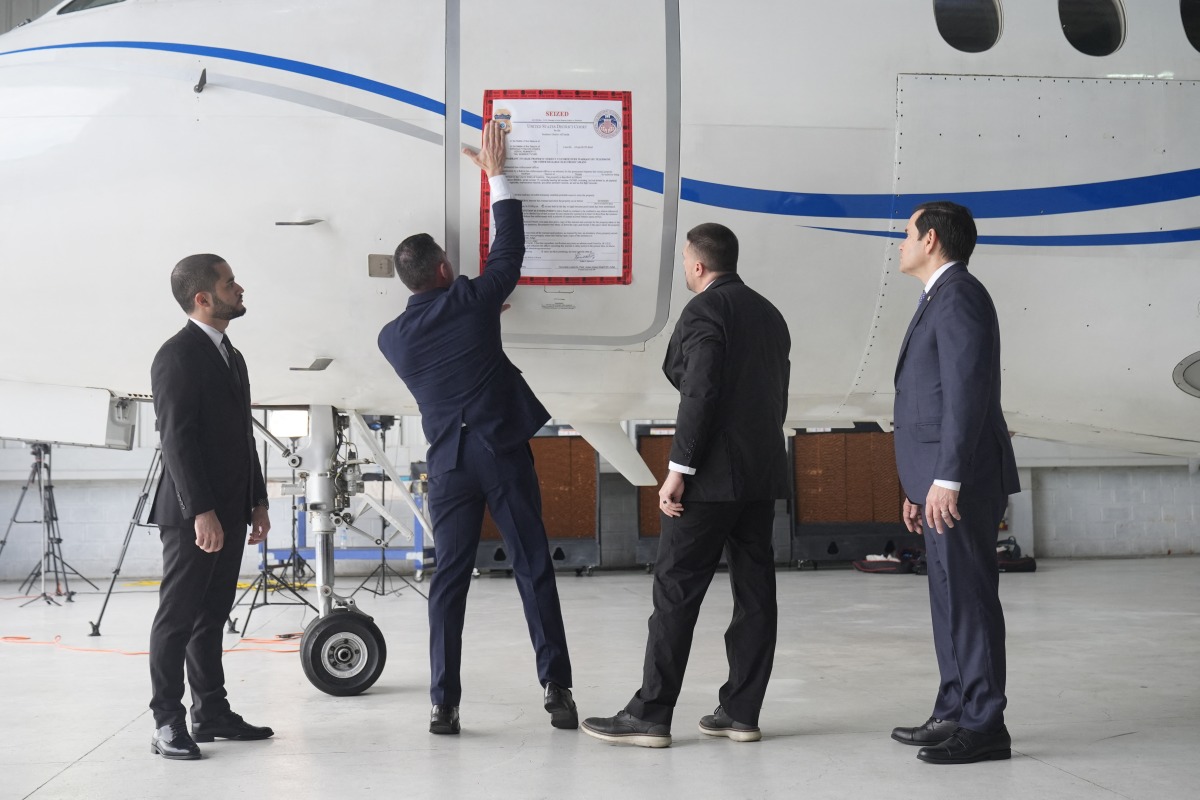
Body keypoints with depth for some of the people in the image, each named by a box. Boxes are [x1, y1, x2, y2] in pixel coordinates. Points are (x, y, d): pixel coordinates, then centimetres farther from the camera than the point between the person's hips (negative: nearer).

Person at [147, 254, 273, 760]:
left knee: (212, 615, 11)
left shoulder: (230, 356, 18)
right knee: (178, 614, -4)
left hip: (230, 510, 9)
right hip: (193, 513, -9)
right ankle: (167, 722, 1)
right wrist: (201, 511, -23)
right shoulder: (178, 356, -10)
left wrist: (257, 502, 17)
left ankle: (211, 711, 17)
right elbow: (176, 438, -18)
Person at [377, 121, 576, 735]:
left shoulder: (392, 337, 4)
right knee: (533, 569, 3)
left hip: (448, 461, 2)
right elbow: (510, 248, 7)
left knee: (449, 578, 6)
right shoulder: (472, 300, -5)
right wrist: (495, 173, 14)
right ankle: (556, 690, 5)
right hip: (503, 450, -2)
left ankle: (444, 704, 4)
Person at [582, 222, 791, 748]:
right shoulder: (769, 314, 16)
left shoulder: (705, 310, -9)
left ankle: (650, 715, -2)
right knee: (754, 590, 8)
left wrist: (678, 470, -17)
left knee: (676, 591, -4)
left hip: (713, 475, -8)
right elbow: (777, 396, 17)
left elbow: (700, 393, -18)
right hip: (763, 472, 8)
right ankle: (742, 712, 12)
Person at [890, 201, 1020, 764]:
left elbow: (967, 393, -20)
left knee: (968, 597, -7)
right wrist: (918, 485, 21)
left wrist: (947, 479, -24)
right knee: (951, 599, 13)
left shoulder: (958, 295, -12)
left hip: (962, 483, -10)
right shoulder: (940, 299, 20)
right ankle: (954, 714, 21)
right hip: (942, 482, 11)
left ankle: (983, 726, -1)